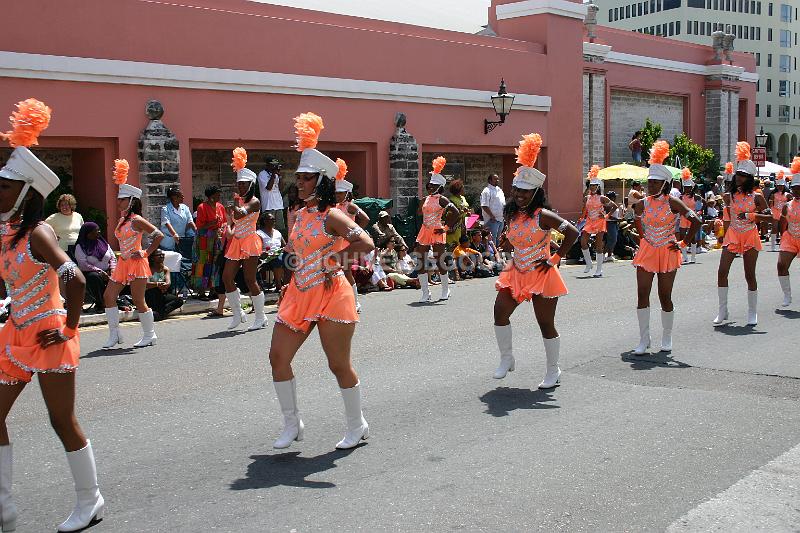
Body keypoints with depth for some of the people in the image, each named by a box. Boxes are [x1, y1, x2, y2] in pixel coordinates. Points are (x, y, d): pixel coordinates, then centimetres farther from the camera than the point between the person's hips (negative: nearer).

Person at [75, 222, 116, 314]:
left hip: (107, 273, 4)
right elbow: (83, 265, -14)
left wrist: (112, 269, -6)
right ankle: (100, 305, -26)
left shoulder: (103, 242, 15)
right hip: (89, 273, -4)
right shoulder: (80, 247, -3)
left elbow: (113, 258, 14)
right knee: (94, 277, -39)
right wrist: (100, 271, -21)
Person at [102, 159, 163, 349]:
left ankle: (149, 335, 12)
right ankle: (114, 334, 11)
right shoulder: (122, 220, 12)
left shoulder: (136, 220, -13)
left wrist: (146, 253, -13)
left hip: (136, 263, -9)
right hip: (123, 263, 9)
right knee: (108, 296, 2)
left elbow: (159, 235, -15)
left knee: (139, 301, -3)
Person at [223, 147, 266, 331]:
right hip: (236, 242, 8)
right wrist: (229, 229, 3)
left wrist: (234, 205, -8)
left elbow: (239, 214, -24)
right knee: (227, 277, 2)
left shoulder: (254, 202, -8)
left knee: (250, 280, -6)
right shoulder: (237, 200, 14)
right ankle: (237, 313, 15)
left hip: (250, 241, -8)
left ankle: (260, 317, 5)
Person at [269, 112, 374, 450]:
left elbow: (365, 244, -23)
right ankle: (292, 424, 18)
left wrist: (335, 263, -17)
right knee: (278, 356, 3)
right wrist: (290, 285, 17)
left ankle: (357, 426, 20)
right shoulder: (301, 215, 12)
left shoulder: (331, 216, -12)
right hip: (299, 296, 8)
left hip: (330, 296, -8)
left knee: (339, 364, 1)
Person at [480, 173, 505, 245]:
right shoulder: (487, 191, -11)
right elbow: (484, 206, -19)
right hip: (492, 220, -9)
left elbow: (503, 204, 24)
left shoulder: (499, 190, 17)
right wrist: (492, 216, -21)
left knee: (498, 238, 16)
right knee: (492, 239, -8)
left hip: (500, 219, 9)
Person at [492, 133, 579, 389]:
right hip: (517, 272, 7)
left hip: (541, 275, -6)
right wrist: (506, 241, 2)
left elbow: (572, 232, -21)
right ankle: (506, 359, 13)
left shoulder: (542, 215, -16)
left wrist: (554, 259, -17)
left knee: (546, 323, 3)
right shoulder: (512, 215, 5)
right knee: (500, 311, -5)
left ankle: (553, 372, 18)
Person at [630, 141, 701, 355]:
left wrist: (684, 243, -11)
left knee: (665, 296, 3)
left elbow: (696, 221, -13)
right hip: (646, 252, 3)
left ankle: (667, 339, 20)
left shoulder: (672, 203, -10)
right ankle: (644, 339, 3)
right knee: (642, 295, -4)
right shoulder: (642, 204, 1)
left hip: (667, 253, -3)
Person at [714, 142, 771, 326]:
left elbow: (770, 217, -6)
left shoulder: (756, 197, -3)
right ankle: (723, 310, 2)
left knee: (750, 275, 2)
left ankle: (752, 312, 14)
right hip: (732, 235, 2)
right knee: (722, 272, -8)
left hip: (750, 237, -2)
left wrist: (751, 215, -16)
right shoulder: (729, 196, 5)